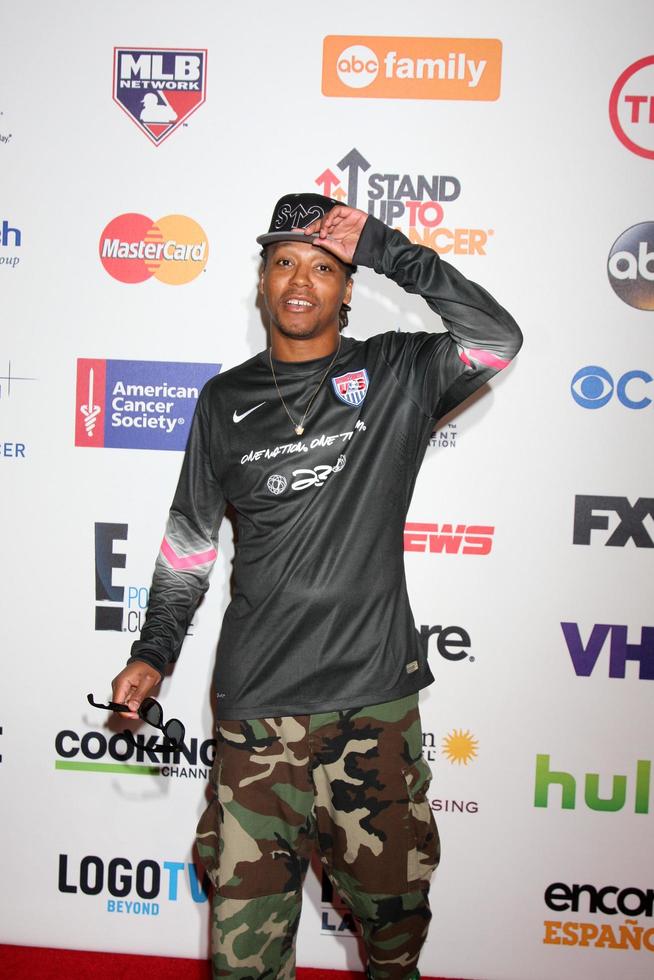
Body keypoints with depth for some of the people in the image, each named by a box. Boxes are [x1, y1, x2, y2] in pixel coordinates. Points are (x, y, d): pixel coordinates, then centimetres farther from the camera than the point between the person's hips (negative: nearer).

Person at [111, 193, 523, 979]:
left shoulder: (394, 375, 2)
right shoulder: (225, 400, 9)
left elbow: (498, 339, -16)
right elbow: (189, 541, 15)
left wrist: (387, 251, -16)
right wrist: (153, 652, 10)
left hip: (374, 695, -1)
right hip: (255, 705, 2)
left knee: (391, 908, 11)